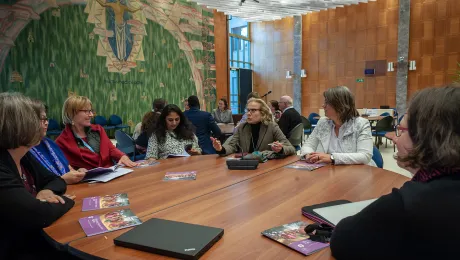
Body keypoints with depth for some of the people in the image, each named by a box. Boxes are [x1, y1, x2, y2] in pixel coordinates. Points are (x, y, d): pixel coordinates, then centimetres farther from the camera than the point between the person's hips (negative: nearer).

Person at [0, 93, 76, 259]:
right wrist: (65, 201, -11)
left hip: (38, 239, 7)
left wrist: (48, 191, -10)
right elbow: (39, 215, -31)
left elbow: (55, 181, 12)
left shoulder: (24, 157, 2)